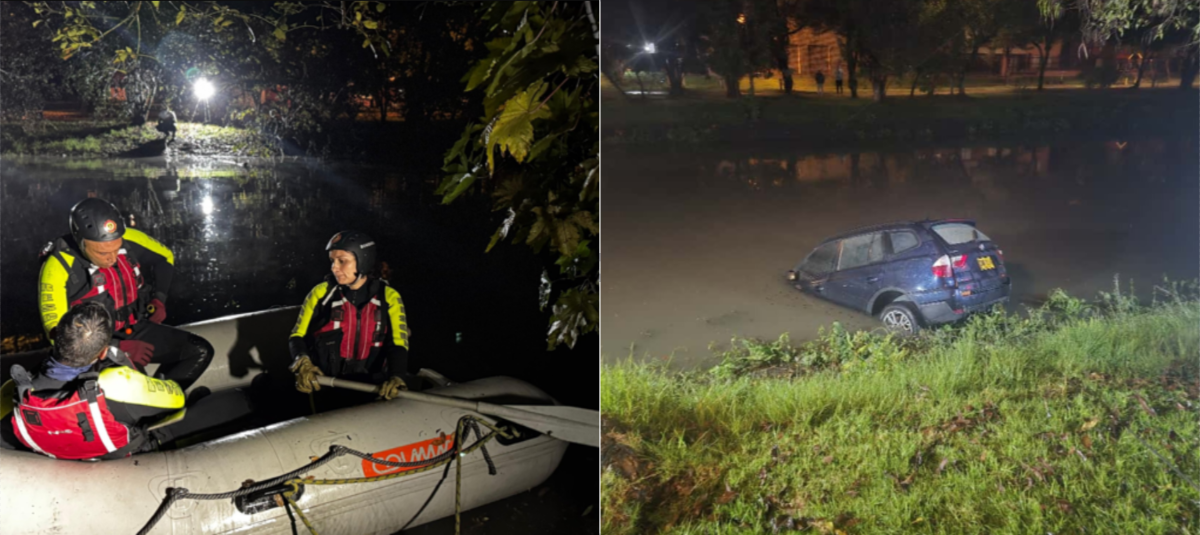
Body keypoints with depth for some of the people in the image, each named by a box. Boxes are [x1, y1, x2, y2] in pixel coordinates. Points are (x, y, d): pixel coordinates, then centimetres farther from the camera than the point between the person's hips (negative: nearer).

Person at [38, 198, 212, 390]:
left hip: (137, 329, 6)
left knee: (200, 351, -6)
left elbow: (165, 257, 14)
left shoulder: (128, 239, -9)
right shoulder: (59, 266, -22)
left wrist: (159, 298, 2)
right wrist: (119, 347, -24)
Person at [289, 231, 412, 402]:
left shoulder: (388, 298, 4)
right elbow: (298, 335, 6)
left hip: (371, 386, 1)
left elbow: (398, 343, -3)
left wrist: (396, 377, -23)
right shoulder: (321, 293, 6)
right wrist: (302, 363, -16)